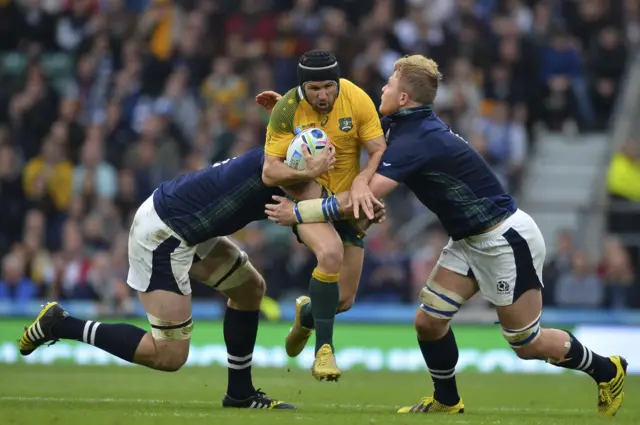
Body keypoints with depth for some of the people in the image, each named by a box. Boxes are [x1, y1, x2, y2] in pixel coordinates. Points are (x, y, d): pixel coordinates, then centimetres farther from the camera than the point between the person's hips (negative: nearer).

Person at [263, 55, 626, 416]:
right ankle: (447, 402, 21)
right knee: (429, 321, 3)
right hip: (470, 241, 9)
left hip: (506, 238, -9)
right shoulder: (412, 125, 2)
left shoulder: (415, 142, -26)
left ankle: (607, 370, 22)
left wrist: (298, 212, -22)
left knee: (527, 343, 2)